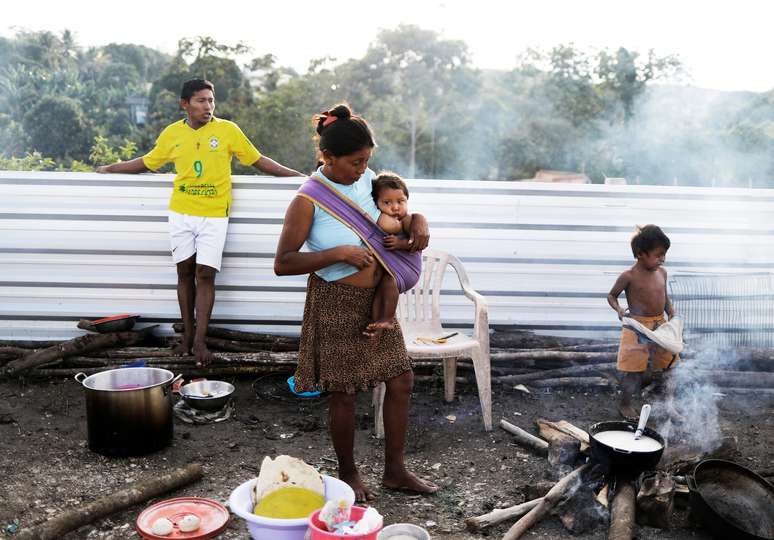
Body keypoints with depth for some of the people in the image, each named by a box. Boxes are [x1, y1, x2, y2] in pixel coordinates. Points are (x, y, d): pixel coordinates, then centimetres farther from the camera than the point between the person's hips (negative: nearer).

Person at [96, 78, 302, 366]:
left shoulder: (228, 130, -3)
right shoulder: (171, 133, 4)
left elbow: (259, 160, 2)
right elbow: (147, 162, 18)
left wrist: (296, 175, 0)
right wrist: (111, 168, 20)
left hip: (214, 215, -2)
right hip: (181, 214, 2)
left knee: (205, 274, -6)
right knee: (185, 272, 7)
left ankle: (200, 341, -1)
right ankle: (187, 334, 19)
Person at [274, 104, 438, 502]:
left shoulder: (368, 181, 1)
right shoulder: (309, 199, -16)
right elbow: (282, 263, -18)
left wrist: (418, 220, -6)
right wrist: (338, 253, -25)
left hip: (377, 299, 6)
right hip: (336, 303, -6)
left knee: (400, 380, 9)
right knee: (344, 393, 5)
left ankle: (395, 471, 25)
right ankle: (347, 473, 28)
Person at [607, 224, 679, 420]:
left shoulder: (662, 272, 3)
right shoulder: (629, 276, -15)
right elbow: (611, 296, -2)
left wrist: (672, 315, 1)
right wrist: (619, 309, -21)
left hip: (661, 326, 6)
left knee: (667, 367, 14)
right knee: (634, 371, 0)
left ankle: (668, 405, 31)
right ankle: (625, 404, 21)